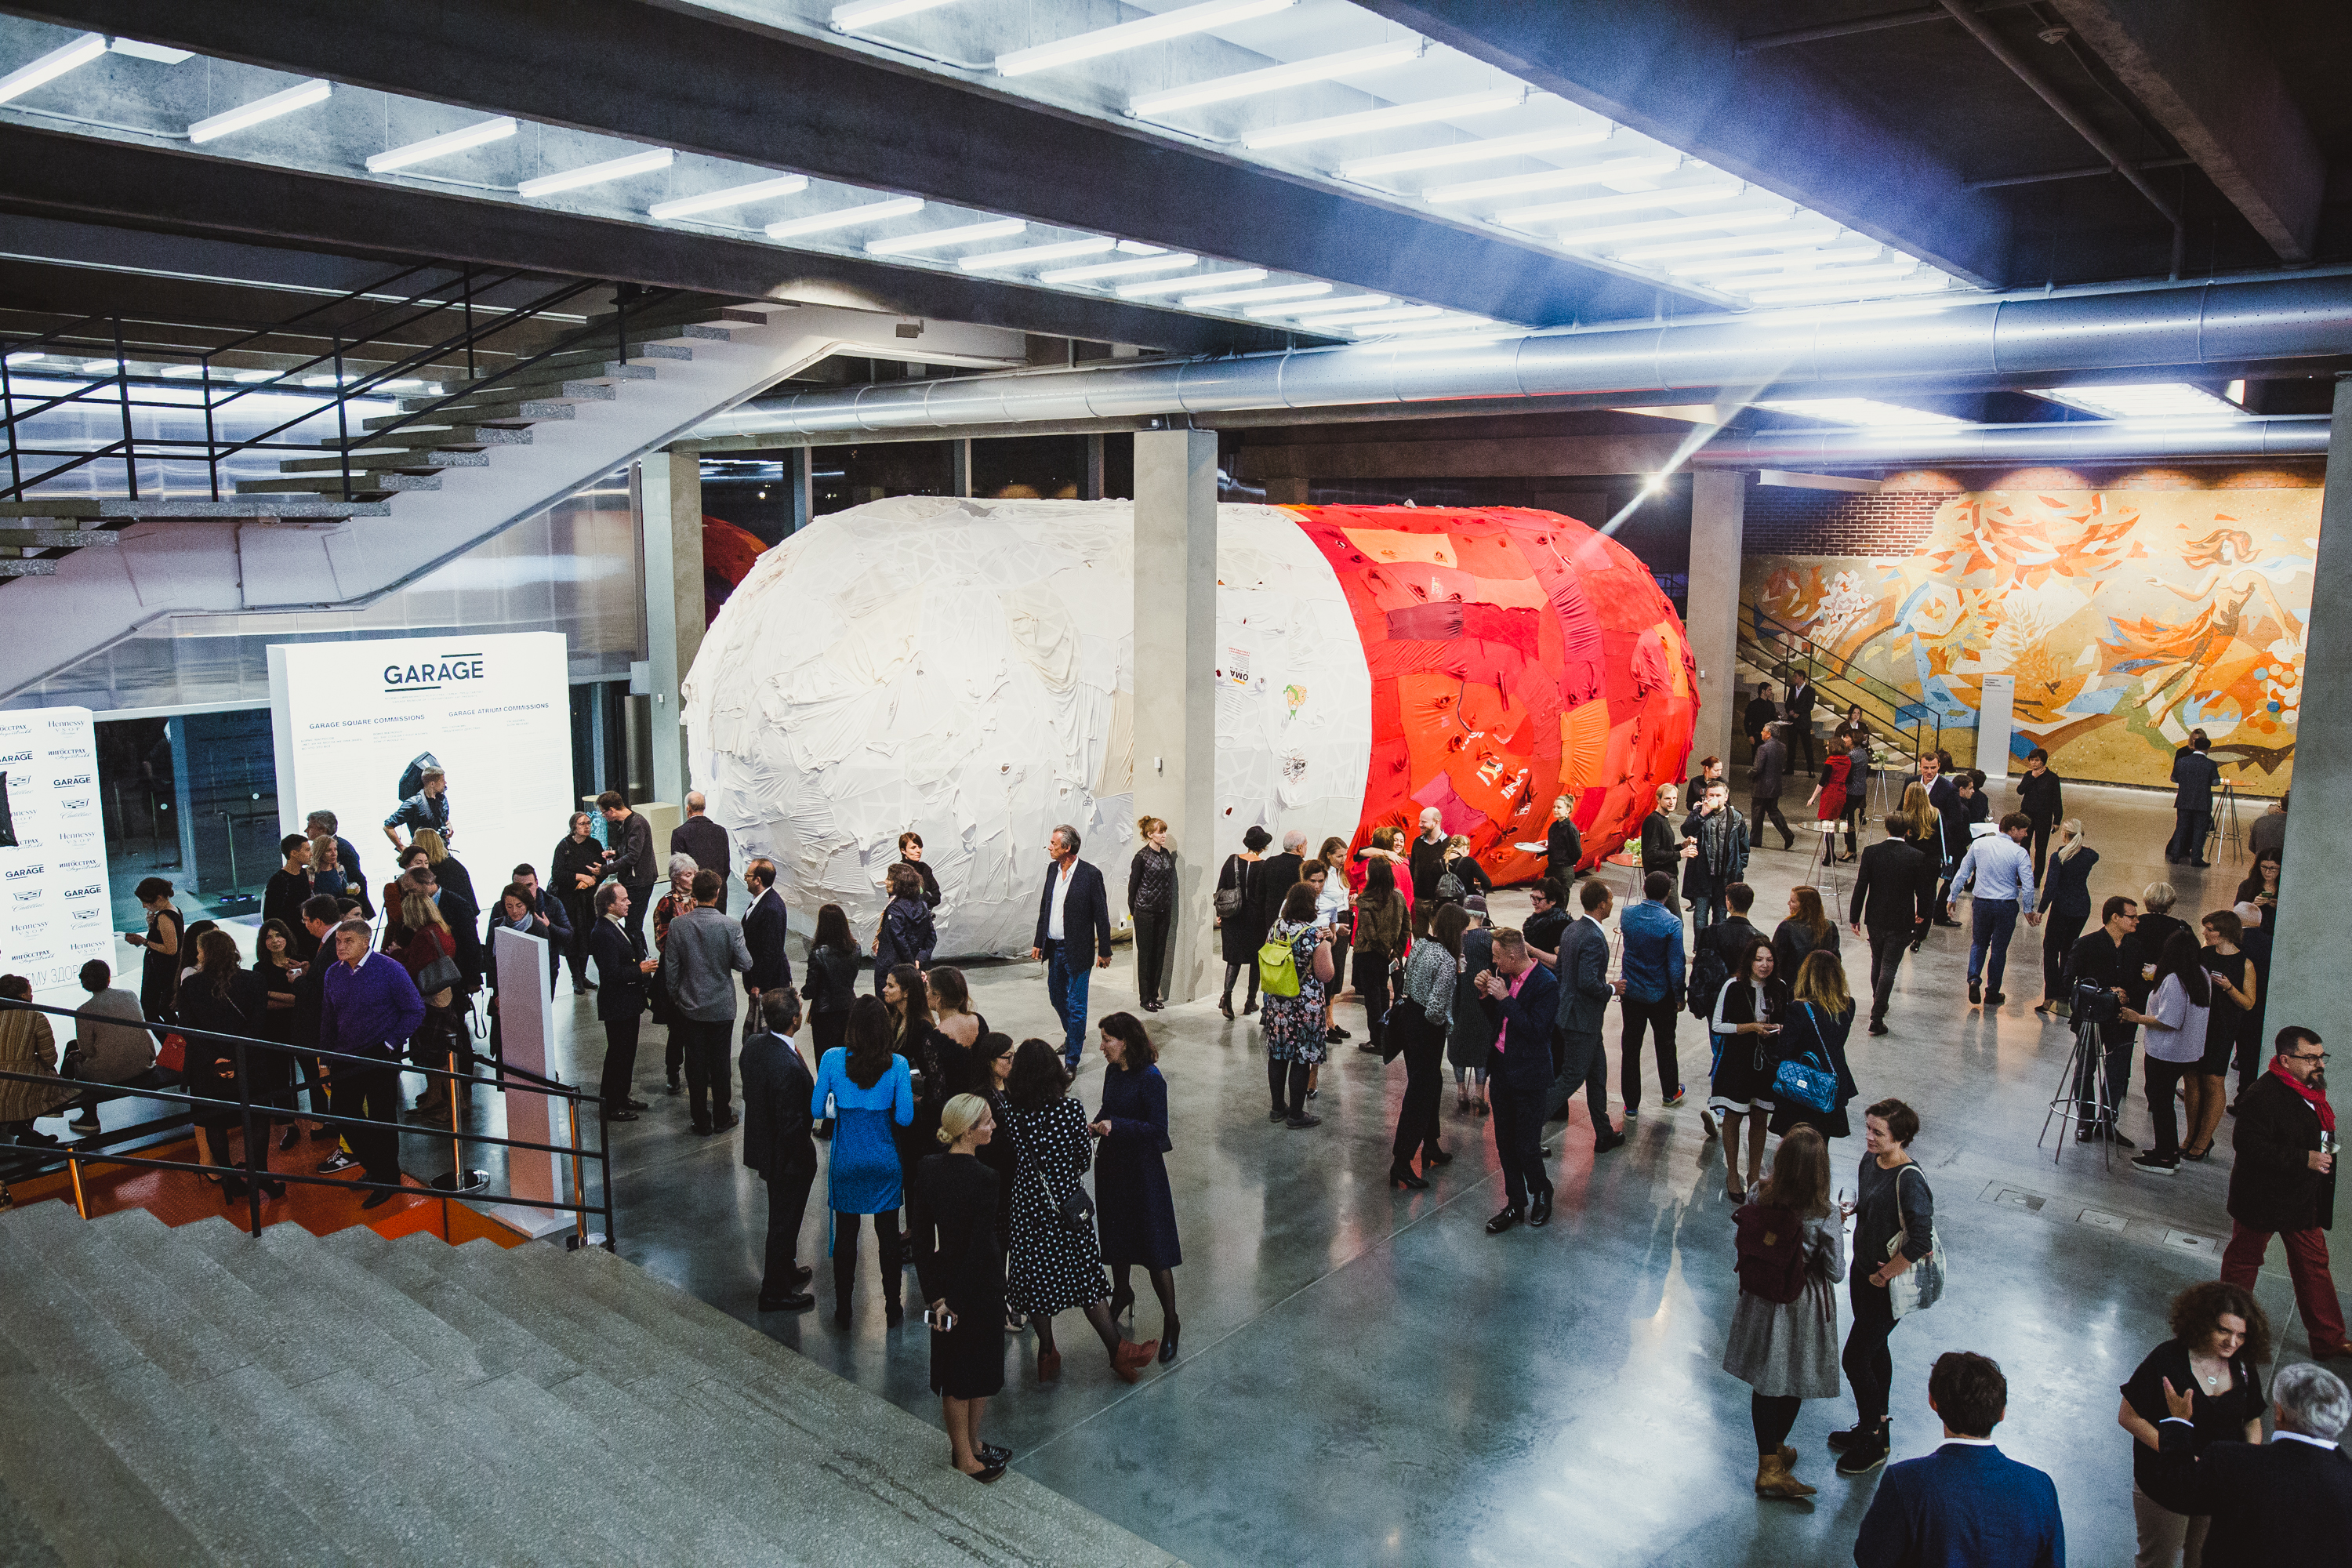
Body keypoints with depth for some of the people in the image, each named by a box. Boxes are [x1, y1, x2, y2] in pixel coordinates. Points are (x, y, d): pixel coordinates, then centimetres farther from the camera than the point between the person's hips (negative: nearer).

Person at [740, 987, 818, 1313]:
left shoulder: (753, 1045, -7)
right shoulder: (789, 1067, -34)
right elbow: (793, 1124, -29)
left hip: (761, 1144, 9)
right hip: (787, 1154, -9)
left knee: (781, 1216, 27)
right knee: (785, 1221, 10)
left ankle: (785, 1270, 47)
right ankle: (775, 1292, 26)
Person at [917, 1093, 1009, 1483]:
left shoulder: (927, 1167, -6)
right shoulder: (984, 1179, -25)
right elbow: (979, 1246, -23)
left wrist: (936, 1293, 1)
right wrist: (953, 1299, -13)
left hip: (941, 1277, 6)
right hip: (979, 1286, -6)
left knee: (953, 1367, 19)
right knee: (980, 1366, 14)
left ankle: (964, 1449, 34)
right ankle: (969, 1455, 28)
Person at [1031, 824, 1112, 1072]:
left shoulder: (1091, 875, -15)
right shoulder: (1052, 870, 5)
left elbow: (1101, 915, -11)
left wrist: (1104, 951, -9)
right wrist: (1038, 942, 14)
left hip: (1078, 951, -7)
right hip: (1054, 948, 7)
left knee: (1076, 1006, -2)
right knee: (1056, 996, 22)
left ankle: (1071, 1061, 6)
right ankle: (1072, 1036, 46)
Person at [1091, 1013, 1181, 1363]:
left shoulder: (1150, 1080, -21)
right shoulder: (1113, 1072, 2)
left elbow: (1158, 1129, -22)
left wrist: (1115, 1126, -29)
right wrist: (1096, 1125, -5)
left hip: (1142, 1169, -7)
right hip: (1112, 1163, 7)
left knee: (1154, 1247, -2)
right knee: (1115, 1233, 21)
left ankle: (1171, 1322, 10)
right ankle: (1121, 1293, 45)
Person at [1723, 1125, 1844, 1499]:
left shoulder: (1759, 1195, -17)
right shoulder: (1824, 1219, -26)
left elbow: (1745, 1242, -4)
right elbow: (1835, 1273, -14)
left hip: (1760, 1300, 3)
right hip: (1802, 1307, -3)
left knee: (1765, 1381, 18)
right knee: (1794, 1381, 20)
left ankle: (1769, 1464, 31)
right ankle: (1777, 1450, 37)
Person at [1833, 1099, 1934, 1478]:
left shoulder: (1909, 1180, -28)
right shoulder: (1870, 1159, -2)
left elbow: (1920, 1240, -31)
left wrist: (1886, 1273, -20)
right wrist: (1850, 1208, -4)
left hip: (1889, 1282, -8)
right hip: (1864, 1269, 8)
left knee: (1855, 1358, 0)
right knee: (1875, 1349, 22)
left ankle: (1872, 1444, 19)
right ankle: (1877, 1426, 40)